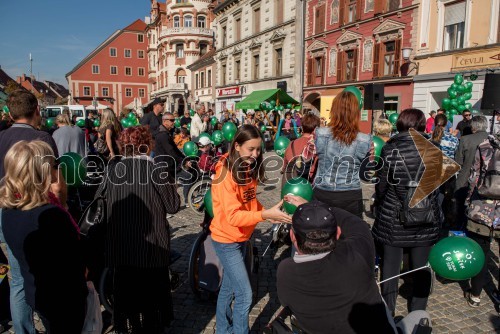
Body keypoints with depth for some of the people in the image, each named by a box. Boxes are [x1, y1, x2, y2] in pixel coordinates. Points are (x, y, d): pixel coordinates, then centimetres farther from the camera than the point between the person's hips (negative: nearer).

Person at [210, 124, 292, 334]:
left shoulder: (248, 169, 2)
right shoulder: (226, 174, -23)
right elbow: (233, 216, -29)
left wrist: (269, 213, -9)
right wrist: (265, 214, -40)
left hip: (241, 238, 8)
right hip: (227, 241, -8)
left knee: (228, 288, 21)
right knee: (244, 295, -4)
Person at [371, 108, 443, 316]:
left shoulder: (390, 149, -12)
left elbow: (381, 186, -6)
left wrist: (379, 206, 12)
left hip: (393, 219, -2)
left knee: (390, 268, 10)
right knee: (421, 268, 16)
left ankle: (388, 315, 25)